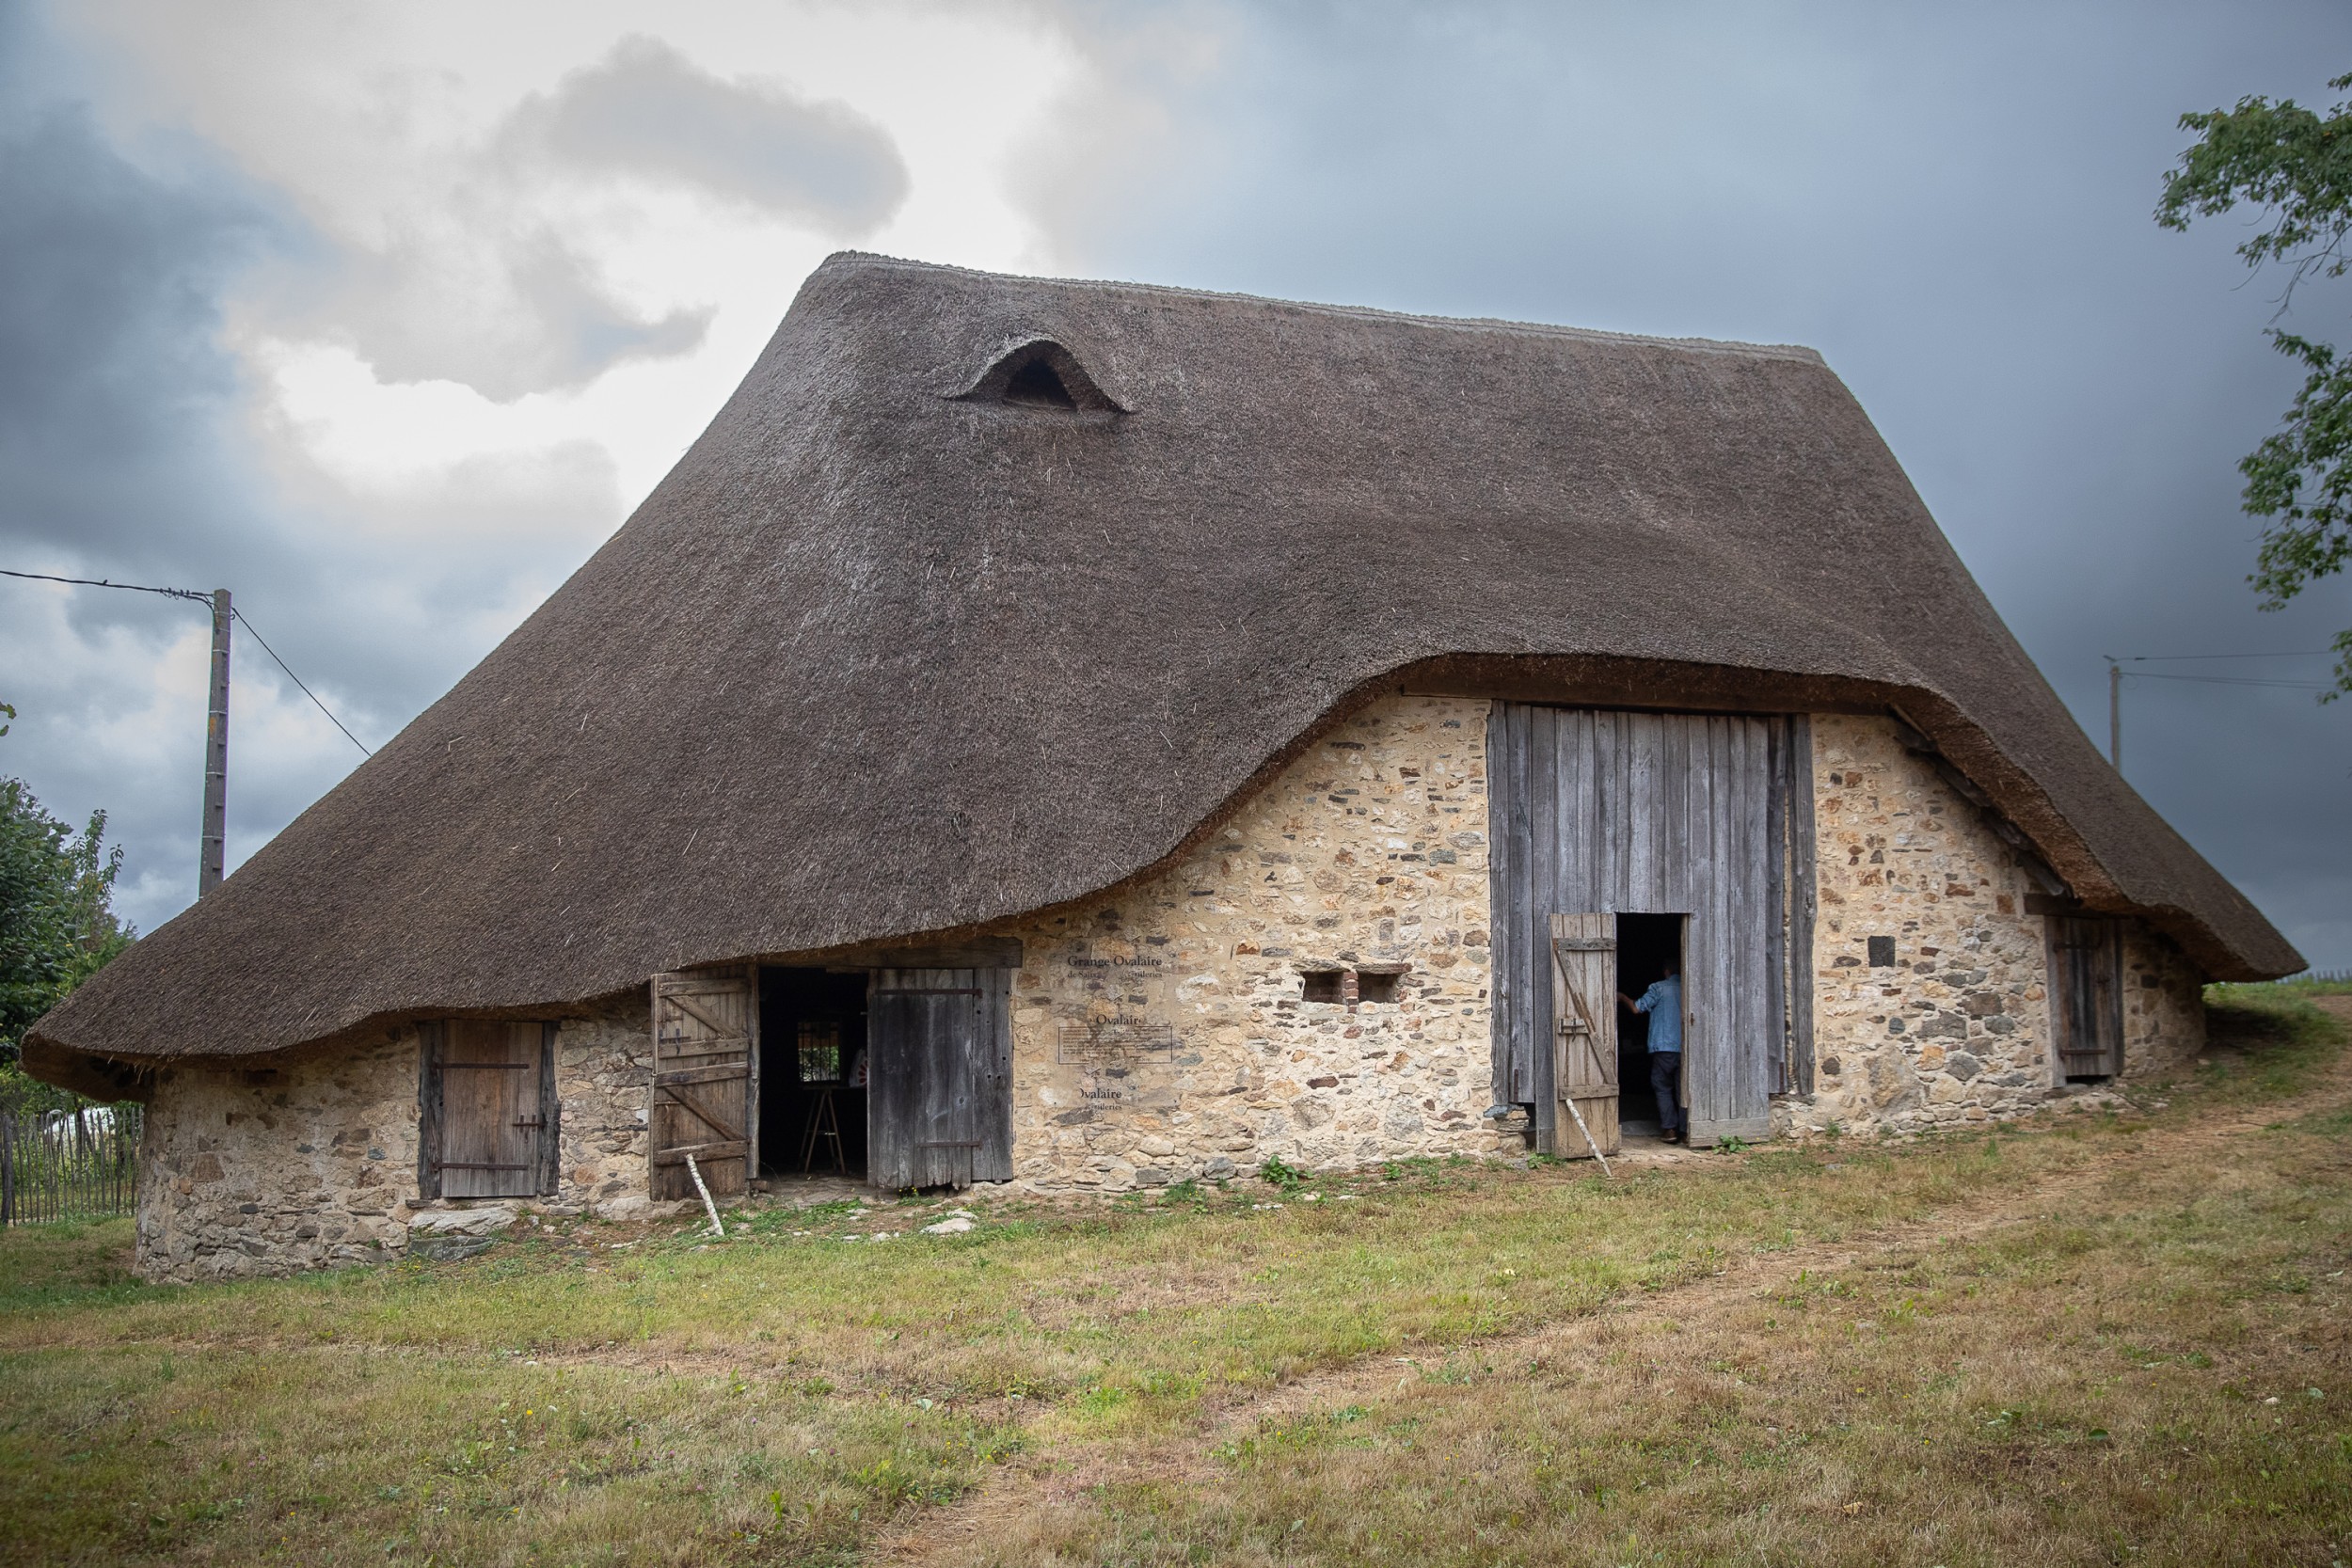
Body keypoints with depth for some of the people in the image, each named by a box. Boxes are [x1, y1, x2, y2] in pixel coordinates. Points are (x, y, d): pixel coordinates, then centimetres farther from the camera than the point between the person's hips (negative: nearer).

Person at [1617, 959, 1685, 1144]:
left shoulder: (1659, 988, -4)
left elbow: (1637, 1008, -6)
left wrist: (1622, 997, 11)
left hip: (1663, 1047, -3)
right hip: (1685, 1050, 3)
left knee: (1663, 1089, 5)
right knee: (1683, 1090, 8)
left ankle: (1669, 1129, -2)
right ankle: (1686, 1129, 4)